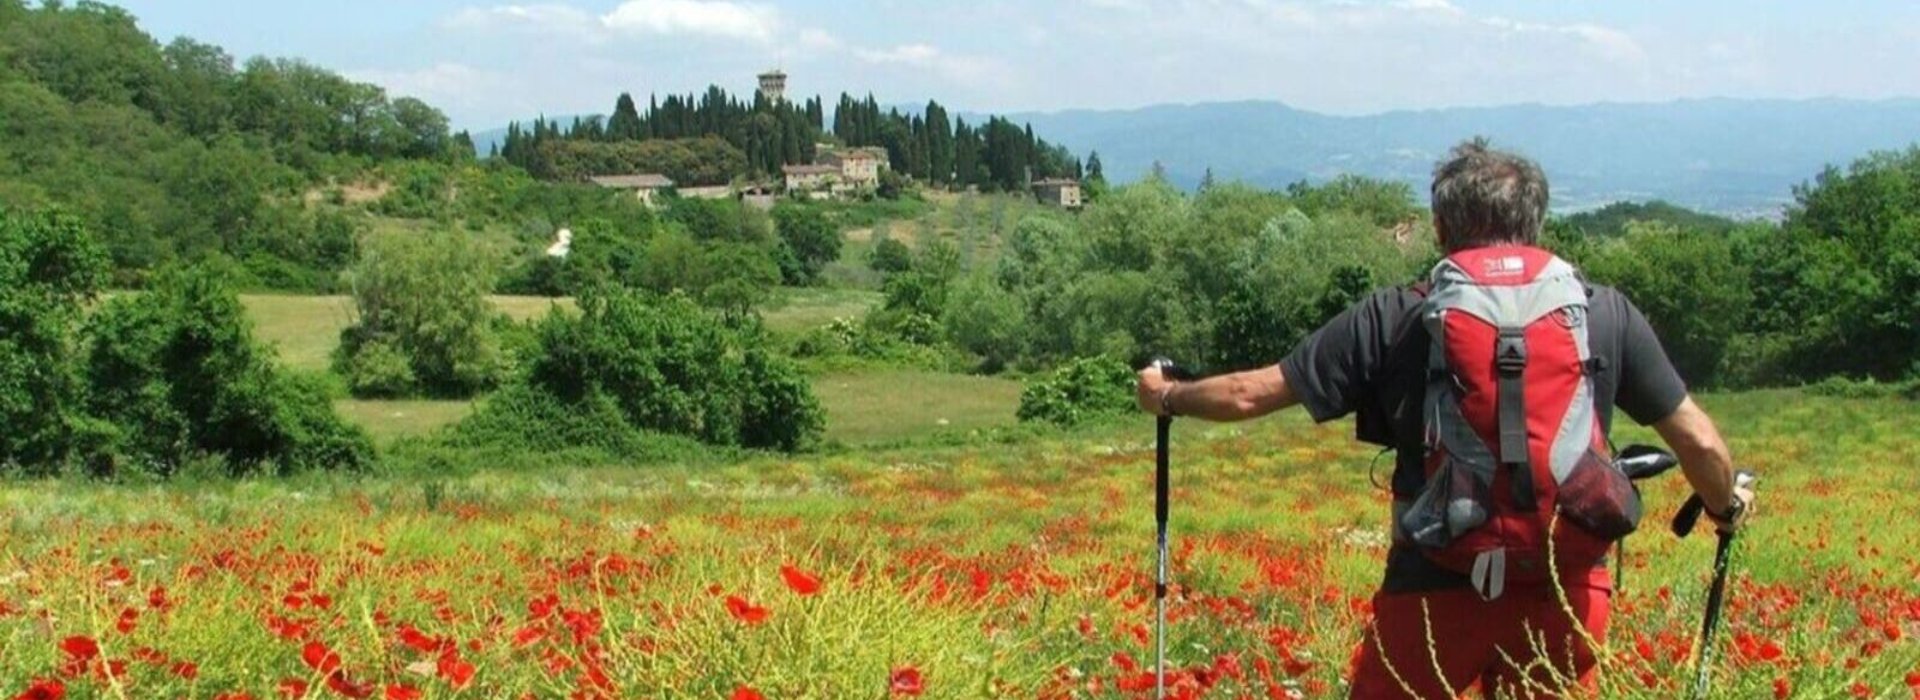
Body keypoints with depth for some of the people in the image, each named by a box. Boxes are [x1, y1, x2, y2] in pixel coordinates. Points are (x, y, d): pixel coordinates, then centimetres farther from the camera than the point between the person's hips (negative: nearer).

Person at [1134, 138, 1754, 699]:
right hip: (1563, 591, 2)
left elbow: (1250, 394, 6)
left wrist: (1168, 396, 25)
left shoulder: (1395, 319, 2)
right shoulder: (1606, 313, 6)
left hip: (1436, 589, -1)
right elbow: (1698, 440, 11)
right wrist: (1727, 506, 32)